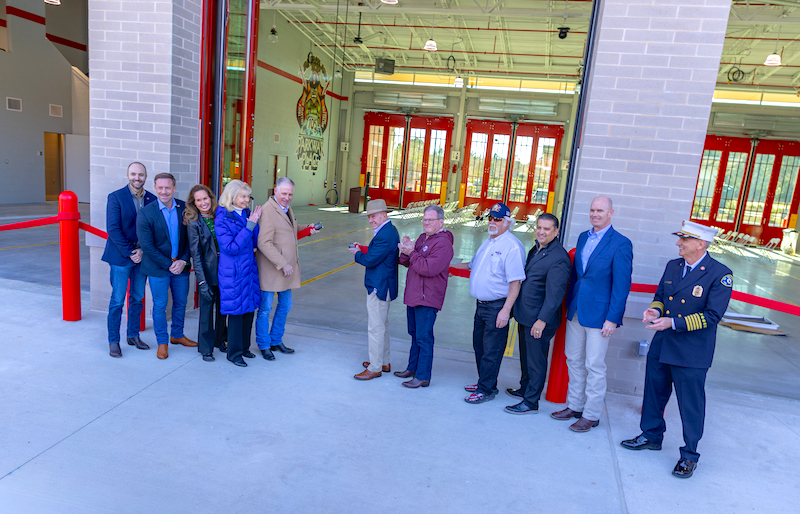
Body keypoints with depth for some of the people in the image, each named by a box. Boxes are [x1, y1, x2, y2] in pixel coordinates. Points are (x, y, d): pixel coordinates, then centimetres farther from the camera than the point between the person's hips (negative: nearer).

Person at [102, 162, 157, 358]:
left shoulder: (152, 199, 4)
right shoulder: (116, 197, -7)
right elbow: (113, 229, -11)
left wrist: (142, 251, -8)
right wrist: (129, 253, -14)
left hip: (142, 256, 4)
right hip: (120, 257, -4)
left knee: (137, 298, 13)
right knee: (117, 301, 0)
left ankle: (133, 335, 27)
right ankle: (113, 341, 12)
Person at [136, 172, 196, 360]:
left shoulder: (185, 208, -2)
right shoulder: (146, 213, -11)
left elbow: (190, 238, 1)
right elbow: (147, 245, -12)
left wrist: (183, 260, -10)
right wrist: (168, 265, -14)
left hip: (181, 265, 3)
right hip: (158, 267, -3)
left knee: (181, 303, 15)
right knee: (160, 306, 6)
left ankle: (177, 335, 36)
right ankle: (162, 342, 22)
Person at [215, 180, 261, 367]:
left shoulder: (246, 213, 6)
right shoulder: (222, 219, -13)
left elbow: (255, 242, 6)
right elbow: (231, 248, -20)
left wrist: (255, 221, -8)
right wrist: (249, 226, -21)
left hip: (249, 269, 6)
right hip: (232, 272, -6)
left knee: (249, 308, 13)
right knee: (237, 311, 2)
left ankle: (244, 346, 30)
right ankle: (234, 352, 18)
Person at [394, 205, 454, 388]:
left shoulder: (443, 244, -16)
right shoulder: (422, 238, 13)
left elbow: (429, 268, -26)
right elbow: (406, 262, 13)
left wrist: (412, 253, -18)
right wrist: (406, 250, -8)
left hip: (427, 299, -9)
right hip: (413, 295, 9)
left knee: (424, 337, -2)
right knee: (415, 334, 20)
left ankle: (423, 376, 8)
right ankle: (413, 368, 34)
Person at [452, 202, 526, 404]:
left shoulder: (512, 246, -17)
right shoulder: (488, 242, 13)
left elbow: (515, 282, -21)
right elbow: (473, 265, 29)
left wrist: (506, 310, -24)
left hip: (497, 307, -9)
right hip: (481, 304, 9)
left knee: (491, 351, -1)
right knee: (479, 345, 18)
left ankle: (486, 389, 12)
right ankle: (485, 382, 33)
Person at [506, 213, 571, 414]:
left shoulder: (559, 258, -18)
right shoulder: (536, 249, 11)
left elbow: (555, 293, -21)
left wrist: (542, 320, -23)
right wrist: (517, 310, 20)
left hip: (540, 320, -9)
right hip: (524, 315, 9)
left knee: (536, 360, 3)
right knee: (526, 356, 22)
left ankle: (531, 402, 15)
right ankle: (525, 389, 39)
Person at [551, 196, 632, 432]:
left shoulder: (621, 244, -10)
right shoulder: (583, 237, 10)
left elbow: (622, 285, -12)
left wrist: (613, 318, -15)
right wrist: (569, 304, 14)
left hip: (599, 314, -6)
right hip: (576, 310, 7)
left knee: (594, 366, 3)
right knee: (574, 361, 15)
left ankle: (591, 415, 17)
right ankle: (574, 406, 30)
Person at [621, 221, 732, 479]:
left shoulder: (720, 274, -14)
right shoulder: (673, 266, 6)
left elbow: (712, 315, -18)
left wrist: (673, 323, -24)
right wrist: (655, 310, -6)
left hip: (692, 352, -6)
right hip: (661, 346, 6)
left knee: (691, 404, 5)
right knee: (654, 392, 18)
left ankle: (689, 455, 23)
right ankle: (651, 436, 38)